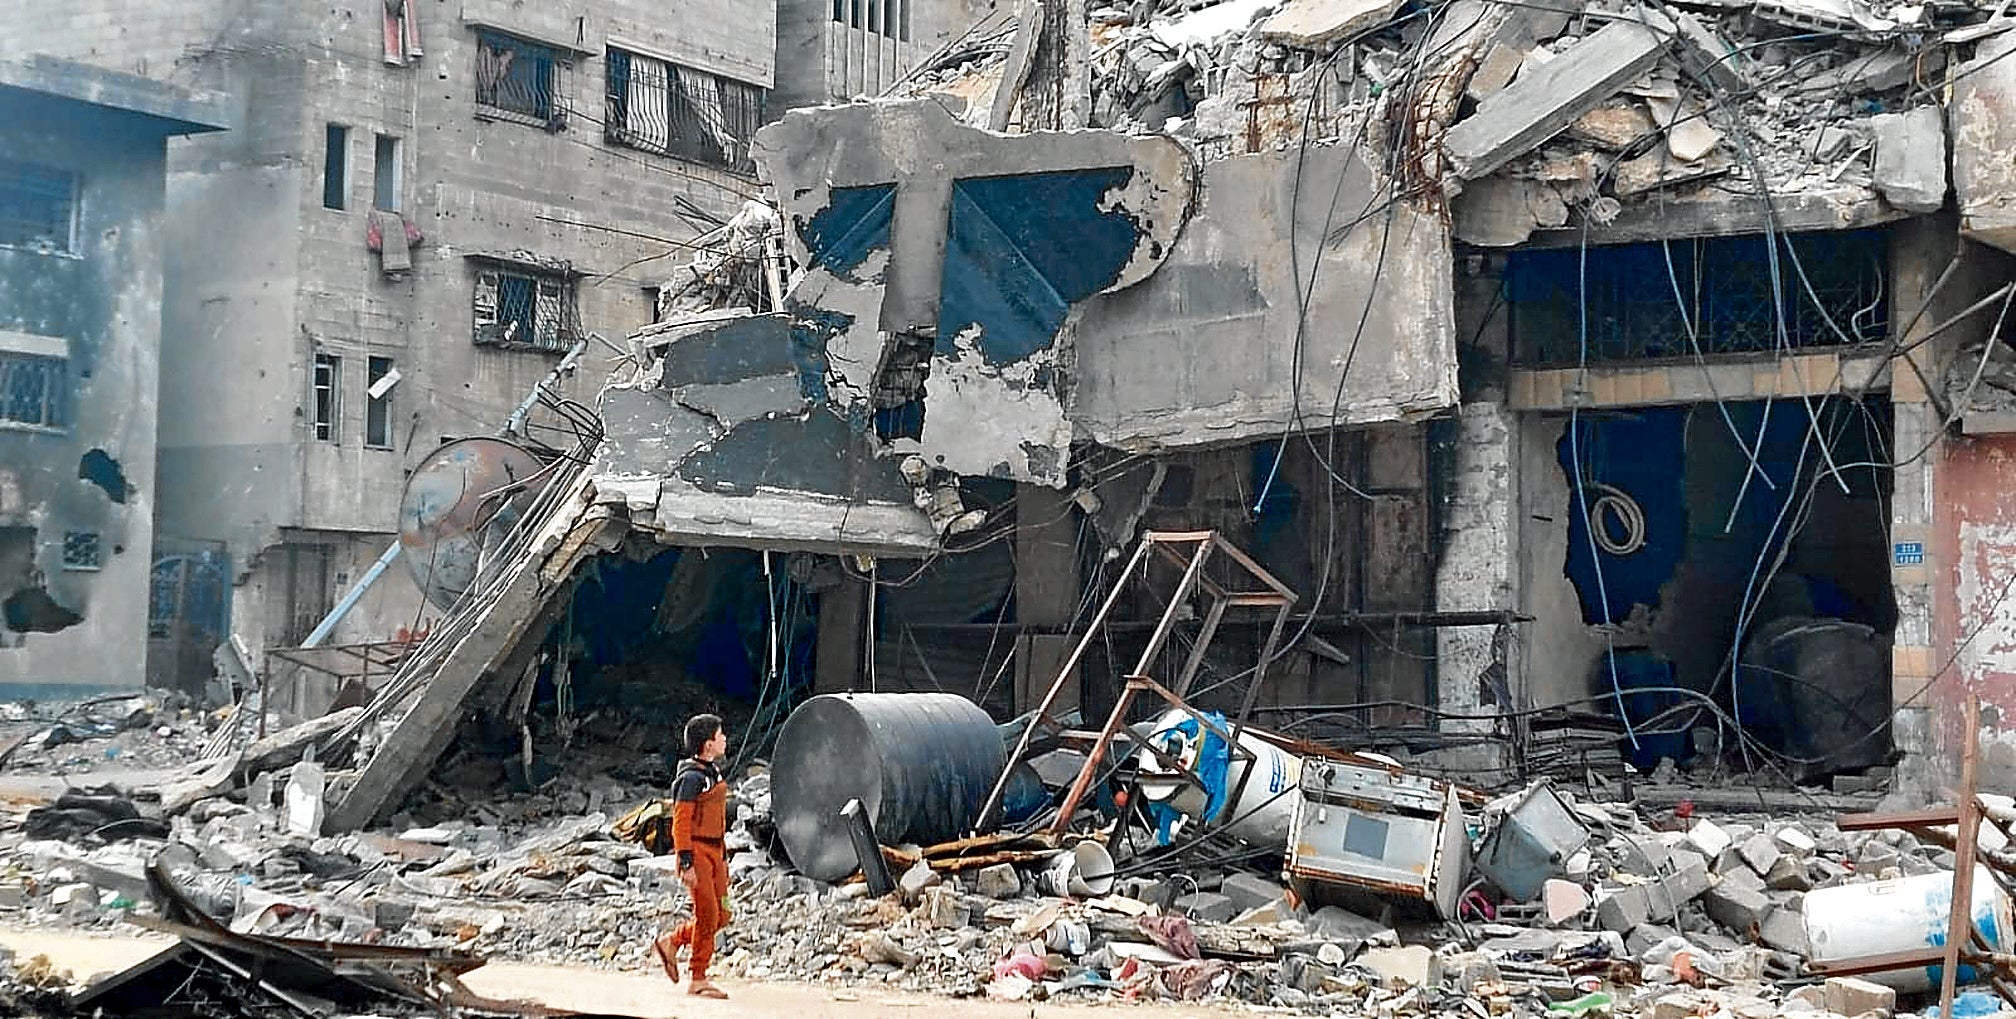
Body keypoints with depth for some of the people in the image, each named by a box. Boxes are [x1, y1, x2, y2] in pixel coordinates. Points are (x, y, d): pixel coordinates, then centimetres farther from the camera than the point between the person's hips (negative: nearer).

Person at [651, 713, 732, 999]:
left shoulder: (714, 772, 14)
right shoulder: (691, 777, -15)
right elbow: (681, 822, -17)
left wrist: (723, 855, 21)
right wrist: (686, 863, -20)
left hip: (714, 851, 9)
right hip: (697, 850, -9)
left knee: (721, 916, 8)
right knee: (707, 916, -5)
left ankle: (671, 942, 24)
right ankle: (698, 980, 5)